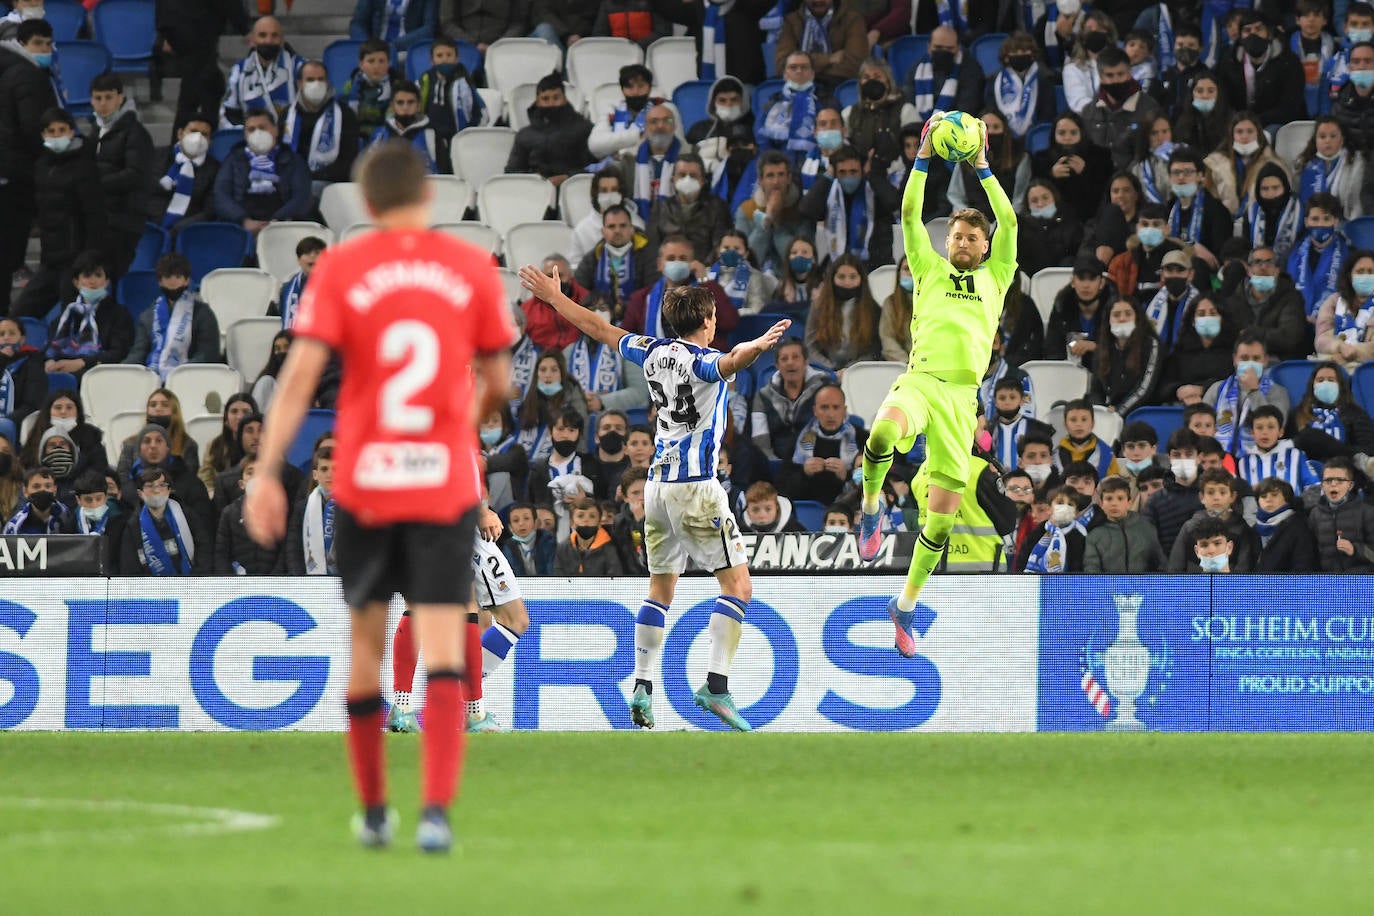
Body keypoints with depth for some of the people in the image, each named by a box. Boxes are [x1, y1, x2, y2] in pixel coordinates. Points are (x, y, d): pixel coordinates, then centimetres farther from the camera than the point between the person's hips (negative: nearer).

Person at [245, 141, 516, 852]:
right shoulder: (473, 268, 2)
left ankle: (373, 811, 24)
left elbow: (301, 373, -9)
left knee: (365, 645, 16)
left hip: (363, 486, 1)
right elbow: (497, 381, 8)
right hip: (446, 484, -1)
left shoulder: (341, 267, -1)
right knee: (443, 652, -4)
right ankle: (436, 811, -22)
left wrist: (266, 474, -10)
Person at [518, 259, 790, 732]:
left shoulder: (655, 352, 8)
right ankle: (716, 684, -16)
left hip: (657, 486, 7)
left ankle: (641, 688, 8)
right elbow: (729, 363, -37)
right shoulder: (702, 360, -11)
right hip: (696, 488, -7)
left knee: (660, 590, 14)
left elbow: (599, 328, 20)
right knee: (737, 584, -4)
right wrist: (756, 347, -57)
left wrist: (553, 296, 32)